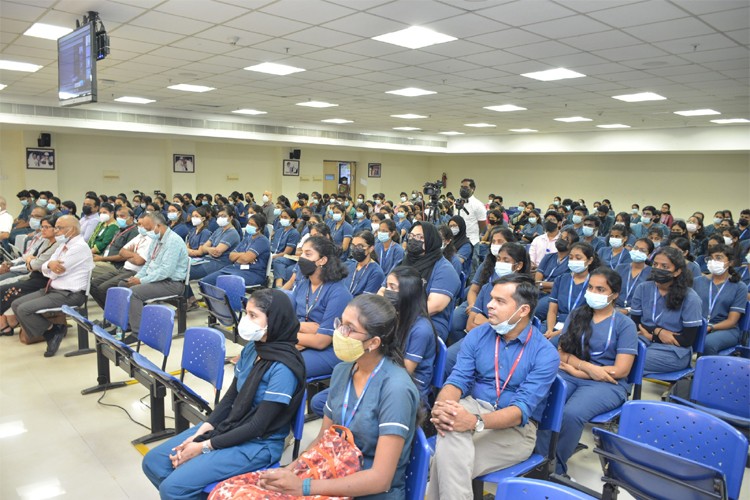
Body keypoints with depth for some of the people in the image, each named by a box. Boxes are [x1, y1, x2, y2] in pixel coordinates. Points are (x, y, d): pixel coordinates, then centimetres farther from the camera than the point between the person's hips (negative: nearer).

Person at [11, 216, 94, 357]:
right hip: (53, 289, 10)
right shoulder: (64, 244, 15)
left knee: (24, 309, -18)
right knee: (16, 304, 6)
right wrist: (50, 264, -13)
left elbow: (54, 273, -19)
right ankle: (50, 333, 6)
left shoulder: (79, 247, -16)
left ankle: (54, 332, 3)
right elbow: (44, 268, 10)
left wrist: (50, 266, 5)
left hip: (69, 295, -10)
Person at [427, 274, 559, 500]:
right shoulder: (477, 335, 0)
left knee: (450, 456, -29)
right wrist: (441, 407, -32)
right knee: (450, 424, -34)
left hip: (515, 427, -3)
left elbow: (522, 409, -22)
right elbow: (458, 379, -8)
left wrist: (475, 422, -40)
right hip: (475, 406, 4)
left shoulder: (546, 354, -13)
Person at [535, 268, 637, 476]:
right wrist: (588, 367, -11)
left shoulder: (625, 324, 3)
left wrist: (576, 369, -5)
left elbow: (621, 370, -5)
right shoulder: (576, 316, 14)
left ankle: (556, 469, -13)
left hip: (607, 384, -3)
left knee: (571, 413, -33)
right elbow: (562, 353, 8)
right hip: (569, 376, 3)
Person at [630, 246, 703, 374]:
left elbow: (688, 339, -7)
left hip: (674, 351, -4)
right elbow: (634, 323, 7)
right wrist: (658, 331, -10)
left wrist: (651, 334, -9)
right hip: (644, 342, 4)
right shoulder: (643, 289, 5)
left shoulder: (690, 298, -6)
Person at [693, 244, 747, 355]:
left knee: (708, 343, -37)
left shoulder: (739, 287, 8)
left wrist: (710, 328, -19)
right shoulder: (698, 281, 17)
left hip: (726, 329, -2)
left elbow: (731, 321, -1)